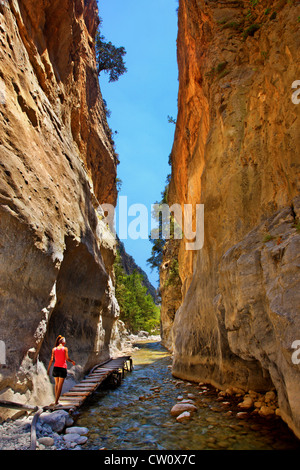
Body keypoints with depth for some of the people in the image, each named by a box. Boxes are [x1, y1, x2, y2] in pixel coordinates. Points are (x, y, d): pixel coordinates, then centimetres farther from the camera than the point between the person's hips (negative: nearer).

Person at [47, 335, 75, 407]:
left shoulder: (54, 349, 4)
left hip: (56, 368, 4)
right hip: (62, 368, -4)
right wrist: (72, 361, 9)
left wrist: (48, 369, 3)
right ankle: (56, 402, -2)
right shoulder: (65, 348, -5)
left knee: (56, 384, 21)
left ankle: (56, 400, 28)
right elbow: (67, 359, -10)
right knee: (60, 386, 2)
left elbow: (51, 360, 0)